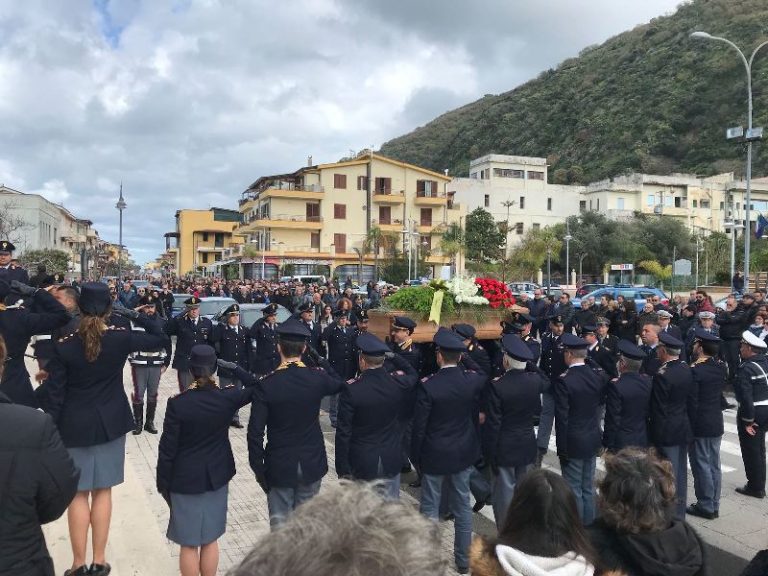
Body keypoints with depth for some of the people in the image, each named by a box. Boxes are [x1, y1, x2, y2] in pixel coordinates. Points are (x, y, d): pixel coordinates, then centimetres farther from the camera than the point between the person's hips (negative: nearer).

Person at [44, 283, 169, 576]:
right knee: (102, 492, 12)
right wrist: (133, 313, -1)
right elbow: (160, 338, 3)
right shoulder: (121, 339, -11)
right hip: (110, 424, 1)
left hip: (74, 426, -1)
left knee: (78, 494, 10)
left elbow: (55, 394, -9)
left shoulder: (64, 345, -12)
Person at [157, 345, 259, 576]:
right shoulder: (228, 397, -12)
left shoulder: (177, 403, -18)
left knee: (189, 544, 12)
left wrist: (163, 482, 0)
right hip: (217, 477, 3)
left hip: (186, 479, -3)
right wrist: (235, 368, 0)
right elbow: (255, 388, 8)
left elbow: (167, 448, -12)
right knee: (210, 540, 18)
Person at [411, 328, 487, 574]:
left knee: (430, 509, 10)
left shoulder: (427, 386, -20)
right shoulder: (474, 380, -10)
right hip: (464, 452, 4)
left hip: (434, 454, -4)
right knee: (463, 506, 16)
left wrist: (415, 457, -2)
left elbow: (419, 427, -14)